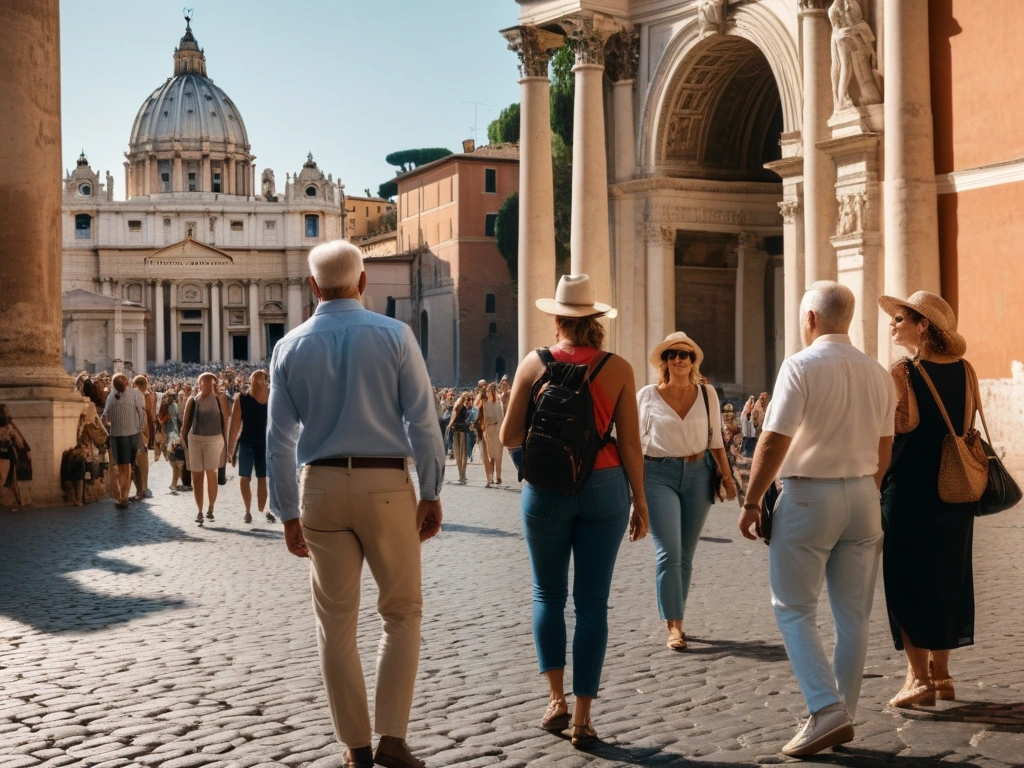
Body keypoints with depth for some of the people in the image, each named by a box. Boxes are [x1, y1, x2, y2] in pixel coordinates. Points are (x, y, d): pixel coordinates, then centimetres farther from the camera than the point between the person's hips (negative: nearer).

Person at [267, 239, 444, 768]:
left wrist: (288, 512, 10)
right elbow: (422, 422, -7)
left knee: (336, 624, 11)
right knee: (402, 613, 12)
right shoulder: (394, 336, -3)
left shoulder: (291, 347, 4)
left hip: (321, 487, 2)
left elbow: (280, 439, 4)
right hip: (386, 485, -2)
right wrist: (431, 493, 0)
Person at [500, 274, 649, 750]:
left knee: (548, 594, 17)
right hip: (603, 487, 0)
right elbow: (630, 443, -3)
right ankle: (582, 718, 7)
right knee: (592, 603, 5)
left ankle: (556, 699, 9)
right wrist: (640, 500, 6)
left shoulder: (534, 364, -2)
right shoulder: (617, 368, -3)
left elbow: (509, 437, 0)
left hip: (546, 488, 0)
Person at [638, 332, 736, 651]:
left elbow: (716, 439, 11)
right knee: (669, 552, -11)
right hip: (658, 474, -3)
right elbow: (635, 441, 2)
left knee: (686, 554, 8)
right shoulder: (648, 395, -1)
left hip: (698, 474, 3)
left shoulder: (707, 394, 5)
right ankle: (674, 625, -8)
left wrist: (726, 475, 6)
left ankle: (675, 618, 19)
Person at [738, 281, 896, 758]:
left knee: (794, 610, 3)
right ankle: (843, 717, 17)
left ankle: (826, 711, -8)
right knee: (852, 615, 10)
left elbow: (775, 441, -15)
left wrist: (751, 502, -8)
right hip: (863, 496, 6)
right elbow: (884, 449, 13)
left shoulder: (802, 366, -11)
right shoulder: (877, 373, 8)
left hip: (808, 495, -6)